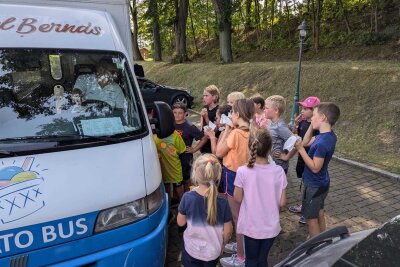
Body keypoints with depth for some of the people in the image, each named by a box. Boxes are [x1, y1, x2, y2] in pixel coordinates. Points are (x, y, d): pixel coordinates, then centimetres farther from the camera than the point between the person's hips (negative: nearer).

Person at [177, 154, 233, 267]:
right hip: (213, 252, 1)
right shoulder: (222, 202, -23)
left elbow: (180, 222, -8)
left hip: (192, 250, -1)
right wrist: (222, 245, 9)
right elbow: (227, 232, -10)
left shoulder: (188, 197, -24)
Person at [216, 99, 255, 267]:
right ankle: (240, 245, 41)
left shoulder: (235, 133, -24)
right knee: (242, 214, 23)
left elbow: (219, 153, -13)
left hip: (233, 175, -8)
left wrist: (226, 130, -10)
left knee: (237, 216, 4)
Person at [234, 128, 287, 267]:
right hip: (270, 226, 1)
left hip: (251, 226, -1)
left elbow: (238, 198, -8)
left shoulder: (243, 171, -20)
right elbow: (282, 203, -8)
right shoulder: (278, 171, -15)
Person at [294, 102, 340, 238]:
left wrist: (300, 149, -28)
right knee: (319, 212, 25)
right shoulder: (330, 136, -2)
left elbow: (315, 167, -27)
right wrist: (312, 125, -1)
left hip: (314, 186, -9)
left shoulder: (322, 142, -31)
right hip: (321, 183, 9)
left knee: (310, 218, 7)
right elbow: (305, 141, 8)